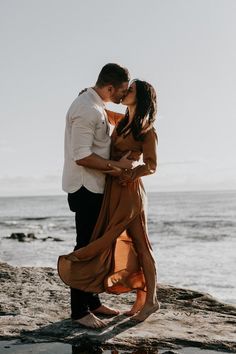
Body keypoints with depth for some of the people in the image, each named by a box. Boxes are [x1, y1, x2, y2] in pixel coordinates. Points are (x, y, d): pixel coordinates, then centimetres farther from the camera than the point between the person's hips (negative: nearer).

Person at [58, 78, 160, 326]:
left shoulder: (147, 131, -6)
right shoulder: (122, 121, 13)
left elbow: (151, 166, -11)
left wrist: (126, 173, -24)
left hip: (129, 192, -7)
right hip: (113, 192, 8)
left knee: (139, 245, -3)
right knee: (124, 245, 7)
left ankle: (150, 300, 6)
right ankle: (142, 299, 14)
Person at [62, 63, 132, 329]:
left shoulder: (97, 106, 14)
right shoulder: (87, 110, -19)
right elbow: (82, 157, -24)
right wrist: (117, 165, -20)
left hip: (95, 187, 10)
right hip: (86, 188, -10)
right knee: (85, 247, -6)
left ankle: (92, 301, 25)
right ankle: (79, 310, 2)